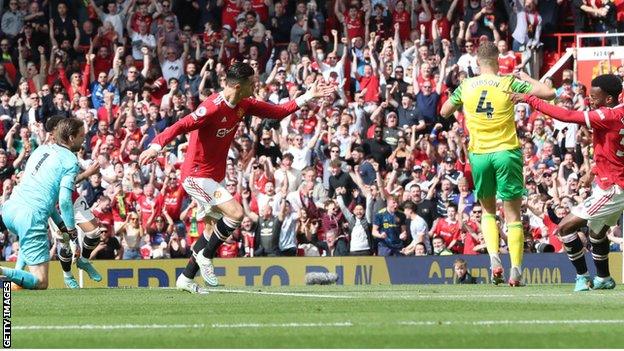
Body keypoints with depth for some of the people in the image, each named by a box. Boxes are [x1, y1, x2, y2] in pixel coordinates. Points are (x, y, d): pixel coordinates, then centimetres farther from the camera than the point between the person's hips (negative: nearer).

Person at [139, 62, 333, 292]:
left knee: (217, 227, 14)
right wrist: (156, 146, -48)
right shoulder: (213, 108, -25)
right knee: (236, 213, -21)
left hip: (214, 177, 10)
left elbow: (278, 112, 13)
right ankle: (206, 256, -1)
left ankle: (186, 278, 24)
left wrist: (307, 97, 6)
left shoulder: (243, 105, 2)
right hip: (197, 176, -10)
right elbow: (180, 126, -33)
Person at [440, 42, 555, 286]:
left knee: (488, 210, 21)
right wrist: (527, 78, 7)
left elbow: (444, 112, 18)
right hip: (506, 152, -2)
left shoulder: (466, 86, 3)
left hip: (479, 154, 3)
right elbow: (549, 94, -8)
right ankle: (516, 271, -5)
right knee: (513, 214, 3)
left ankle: (494, 259, 1)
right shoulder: (508, 83, -5)